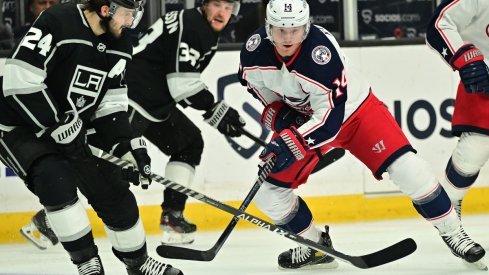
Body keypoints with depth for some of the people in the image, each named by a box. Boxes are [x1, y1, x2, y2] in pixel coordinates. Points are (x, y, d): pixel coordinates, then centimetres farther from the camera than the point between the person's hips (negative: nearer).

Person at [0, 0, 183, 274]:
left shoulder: (120, 46, -2)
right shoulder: (57, 23, -26)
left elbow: (110, 105, 3)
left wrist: (131, 148, -11)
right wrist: (58, 127, -29)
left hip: (70, 128, 7)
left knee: (113, 191, 7)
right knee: (56, 180, -29)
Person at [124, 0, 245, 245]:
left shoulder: (208, 33, 19)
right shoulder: (188, 26, -12)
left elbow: (185, 82, 25)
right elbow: (183, 84, -17)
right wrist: (217, 111, -10)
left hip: (157, 101, 11)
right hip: (133, 96, -11)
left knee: (189, 143, 14)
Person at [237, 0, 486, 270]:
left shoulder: (321, 51, -37)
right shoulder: (254, 49, -22)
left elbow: (331, 118, -36)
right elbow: (254, 80, 2)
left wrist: (292, 141, -48)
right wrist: (275, 112, -14)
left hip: (354, 111, -5)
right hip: (299, 117, 5)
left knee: (408, 171, -19)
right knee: (267, 190, -5)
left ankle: (453, 233, -1)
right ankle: (315, 246, 16)